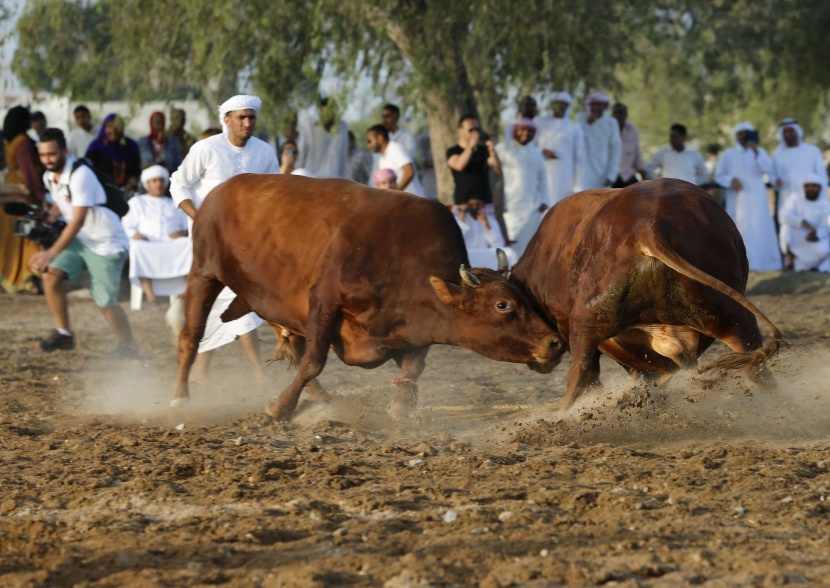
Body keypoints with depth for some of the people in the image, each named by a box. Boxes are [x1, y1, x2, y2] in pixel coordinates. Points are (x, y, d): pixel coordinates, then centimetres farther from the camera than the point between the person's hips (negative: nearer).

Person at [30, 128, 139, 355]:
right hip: (80, 240, 8)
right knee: (50, 275, -11)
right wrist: (47, 219, -2)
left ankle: (129, 346, 17)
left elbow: (78, 221, -28)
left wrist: (51, 254, -28)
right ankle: (63, 334, 0)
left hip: (107, 243, -8)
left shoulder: (80, 175, -25)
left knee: (105, 301, -4)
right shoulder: (50, 177, 2)